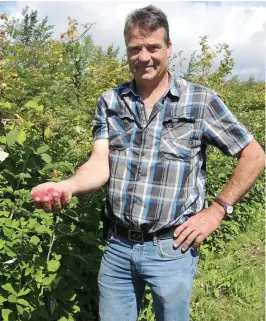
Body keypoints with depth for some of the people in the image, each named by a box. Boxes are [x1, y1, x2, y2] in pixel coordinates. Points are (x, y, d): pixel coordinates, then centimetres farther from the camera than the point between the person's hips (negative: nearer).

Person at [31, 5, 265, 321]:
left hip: (170, 249, -2)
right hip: (117, 246, 3)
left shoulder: (202, 101, -8)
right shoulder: (110, 101, 1)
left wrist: (217, 210, -8)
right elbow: (100, 164, -9)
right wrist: (66, 186, -30)